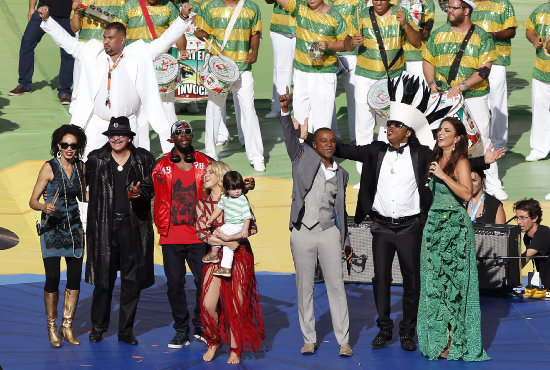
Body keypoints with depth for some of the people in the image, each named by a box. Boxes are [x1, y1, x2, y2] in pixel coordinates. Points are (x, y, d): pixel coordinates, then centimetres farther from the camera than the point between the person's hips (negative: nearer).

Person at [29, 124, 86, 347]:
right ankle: (52, 328, 6)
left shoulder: (80, 167, 6)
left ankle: (67, 326, 14)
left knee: (75, 278, 3)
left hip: (74, 227, 5)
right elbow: (33, 201, -8)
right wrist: (44, 207, -29)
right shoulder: (49, 167, -8)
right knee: (52, 278, -8)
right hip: (52, 228, -4)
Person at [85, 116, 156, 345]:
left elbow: (151, 187, 6)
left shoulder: (143, 159, 5)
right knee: (103, 278, 2)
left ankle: (126, 330, 12)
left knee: (132, 279, 2)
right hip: (104, 226, 0)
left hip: (133, 226, 0)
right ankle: (98, 328, 16)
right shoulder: (96, 159, 6)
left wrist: (139, 193, -15)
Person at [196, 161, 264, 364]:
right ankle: (214, 341, 16)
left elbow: (252, 227, -3)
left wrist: (232, 236, -18)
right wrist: (225, 242, -17)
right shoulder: (203, 204, 8)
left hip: (240, 255, -2)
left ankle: (235, 349, 10)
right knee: (208, 305, -9)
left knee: (237, 305, -3)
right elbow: (202, 233, -3)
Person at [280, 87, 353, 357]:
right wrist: (285, 110, -27)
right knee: (304, 288, 4)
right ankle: (309, 339, 12)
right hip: (302, 232, -1)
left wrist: (346, 239, 16)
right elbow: (290, 137, -12)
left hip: (329, 233, 1)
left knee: (336, 286, -2)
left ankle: (343, 340, 1)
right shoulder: (303, 158, 4)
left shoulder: (341, 174, 12)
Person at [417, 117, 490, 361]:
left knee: (452, 282, -5)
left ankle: (453, 341, -1)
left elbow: (466, 194, -19)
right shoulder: (435, 159, 14)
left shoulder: (460, 162, -7)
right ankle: (437, 338, 11)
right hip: (434, 222, 7)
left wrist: (443, 176, -20)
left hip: (454, 225, -7)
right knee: (433, 280, 5)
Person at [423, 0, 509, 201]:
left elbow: (484, 70, -9)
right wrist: (432, 83, -5)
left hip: (474, 96, -3)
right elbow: (428, 61, 14)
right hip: (444, 97, 3)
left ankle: (492, 184, 7)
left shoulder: (482, 37, -1)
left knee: (481, 140, -2)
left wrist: (461, 86, -19)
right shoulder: (438, 34, 10)